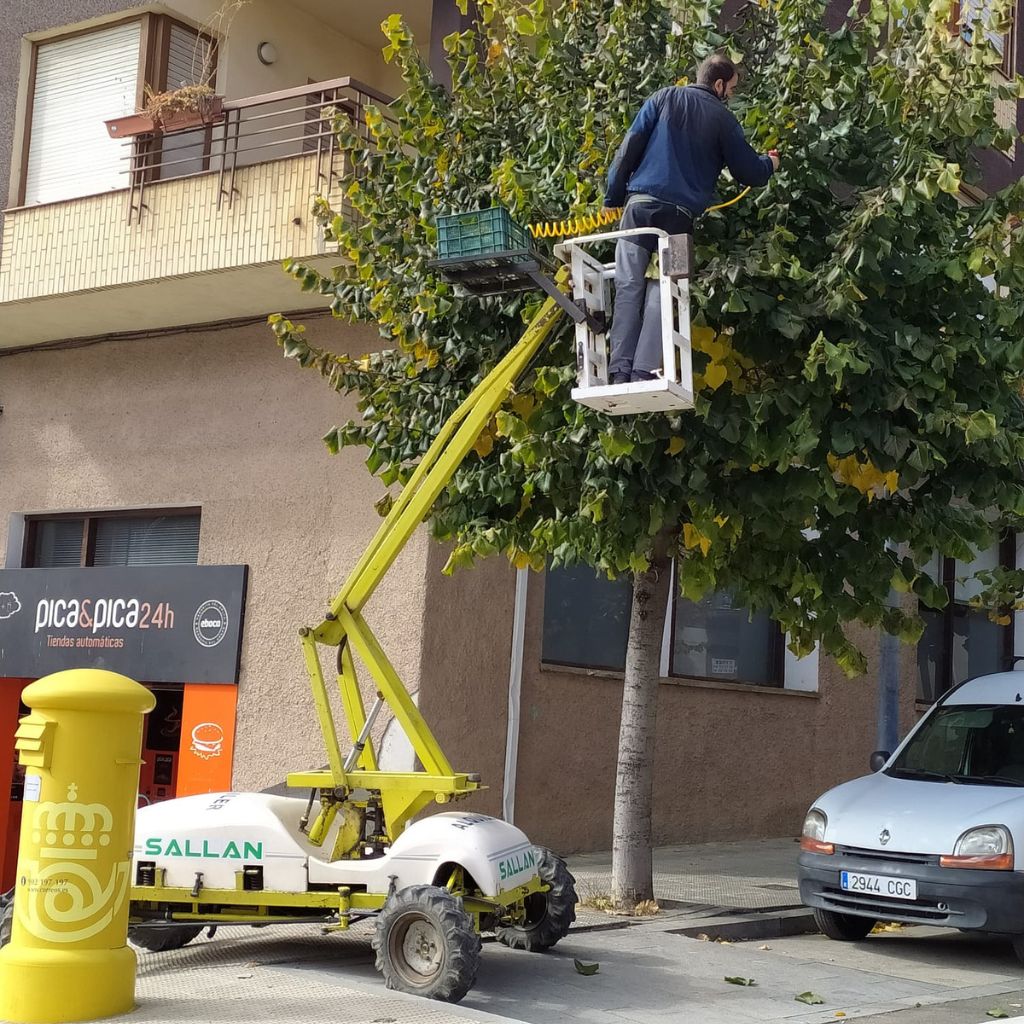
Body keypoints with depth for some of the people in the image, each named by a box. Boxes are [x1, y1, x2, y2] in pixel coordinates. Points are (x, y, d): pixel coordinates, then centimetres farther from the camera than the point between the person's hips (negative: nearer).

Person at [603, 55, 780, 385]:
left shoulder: (664, 98, 11)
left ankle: (620, 371, -10)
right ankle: (644, 371, -10)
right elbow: (750, 172, 14)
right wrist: (770, 164, 37)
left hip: (641, 203, 1)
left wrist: (613, 197, 9)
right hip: (680, 214, -1)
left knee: (629, 288, -1)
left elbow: (629, 148, 5)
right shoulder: (723, 120, 7)